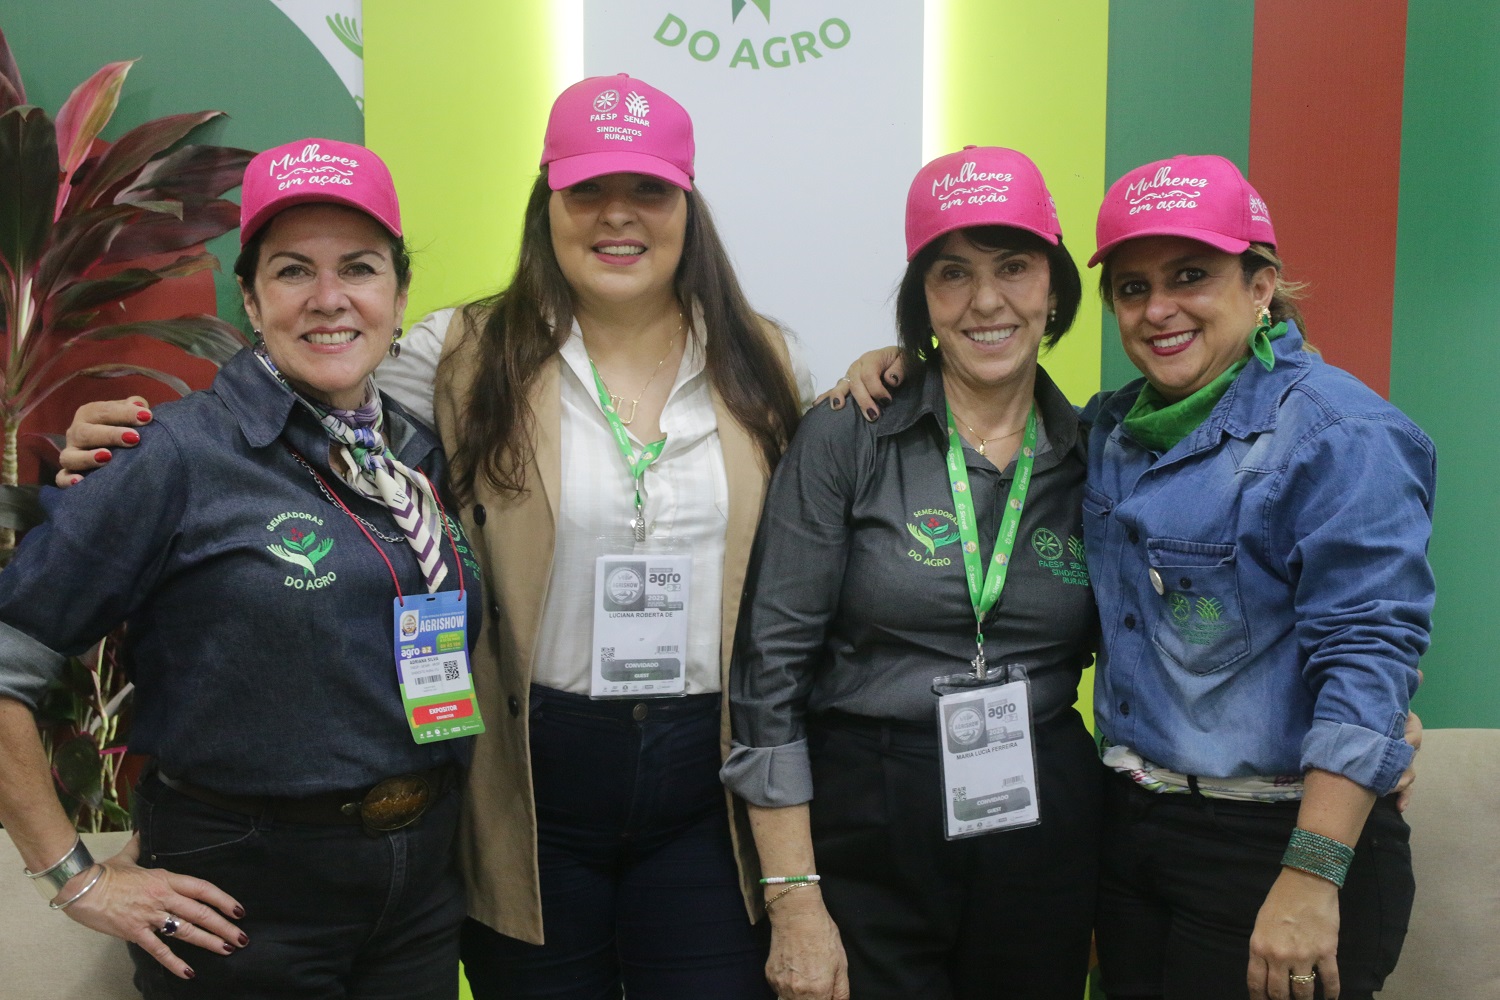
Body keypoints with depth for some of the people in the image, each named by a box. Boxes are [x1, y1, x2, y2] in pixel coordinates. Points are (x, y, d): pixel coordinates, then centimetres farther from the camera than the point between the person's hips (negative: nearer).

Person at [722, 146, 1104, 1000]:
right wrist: (794, 902, -11)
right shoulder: (847, 439, -7)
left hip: (1045, 834, 3)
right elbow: (771, 666, -9)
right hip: (864, 834, -3)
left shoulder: (1092, 458, 3)